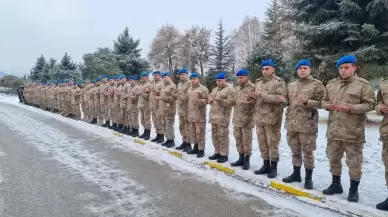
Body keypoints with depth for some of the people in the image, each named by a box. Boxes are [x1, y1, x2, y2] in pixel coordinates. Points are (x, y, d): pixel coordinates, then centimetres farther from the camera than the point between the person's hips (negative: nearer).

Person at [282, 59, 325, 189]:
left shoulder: (317, 85, -2)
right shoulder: (291, 84, 14)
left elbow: (321, 103, -8)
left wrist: (307, 102, -23)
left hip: (307, 124, -5)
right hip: (291, 123, 5)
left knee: (307, 152, 3)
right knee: (295, 151, 15)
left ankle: (308, 178, 16)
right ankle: (296, 174, 29)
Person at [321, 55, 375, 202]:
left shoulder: (363, 85, -5)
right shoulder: (331, 84, 11)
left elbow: (370, 104, -9)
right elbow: (324, 100, 18)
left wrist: (351, 108, -21)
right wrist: (327, 105, -5)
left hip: (353, 132, -5)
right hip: (333, 130, 5)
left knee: (354, 162, 4)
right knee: (333, 159, 15)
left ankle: (354, 190, 19)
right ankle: (336, 184, 32)